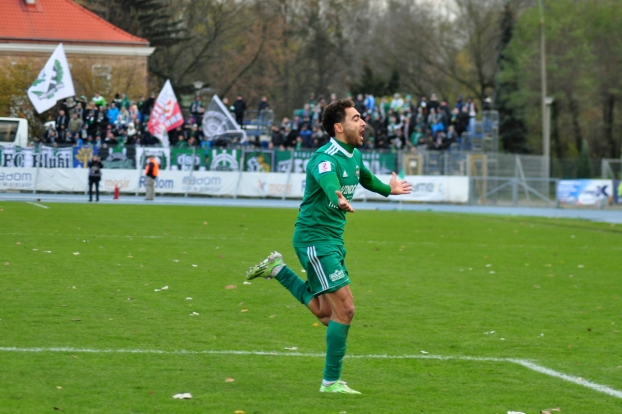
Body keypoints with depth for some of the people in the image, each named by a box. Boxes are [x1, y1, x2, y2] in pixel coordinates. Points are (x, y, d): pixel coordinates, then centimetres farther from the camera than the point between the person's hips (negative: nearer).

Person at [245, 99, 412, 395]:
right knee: (344, 309, -11)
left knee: (326, 312, 15)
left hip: (333, 239, 9)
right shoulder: (326, 158, -21)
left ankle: (277, 270, 27)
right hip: (315, 237, -9)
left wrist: (388, 189, 43)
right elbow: (328, 181, -46)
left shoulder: (354, 156, 7)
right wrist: (339, 200, -66)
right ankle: (331, 381, -3)